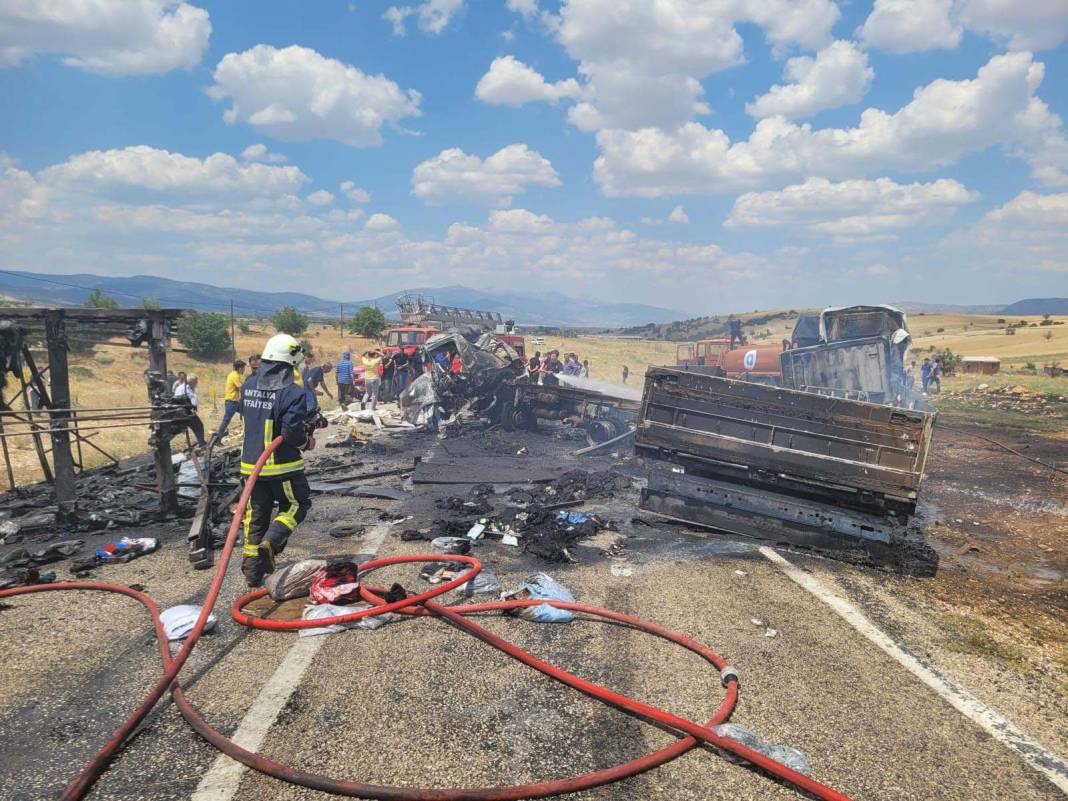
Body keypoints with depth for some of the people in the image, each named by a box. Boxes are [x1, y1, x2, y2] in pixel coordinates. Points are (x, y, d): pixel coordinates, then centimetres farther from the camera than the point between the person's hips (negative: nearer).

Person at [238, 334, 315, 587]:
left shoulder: (249, 385, 3)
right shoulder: (293, 392, -20)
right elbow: (292, 432, -25)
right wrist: (307, 442, -3)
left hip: (252, 462, 6)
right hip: (282, 464, -6)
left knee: (256, 514, 16)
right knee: (297, 504, 15)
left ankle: (252, 570, 21)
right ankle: (270, 543, -6)